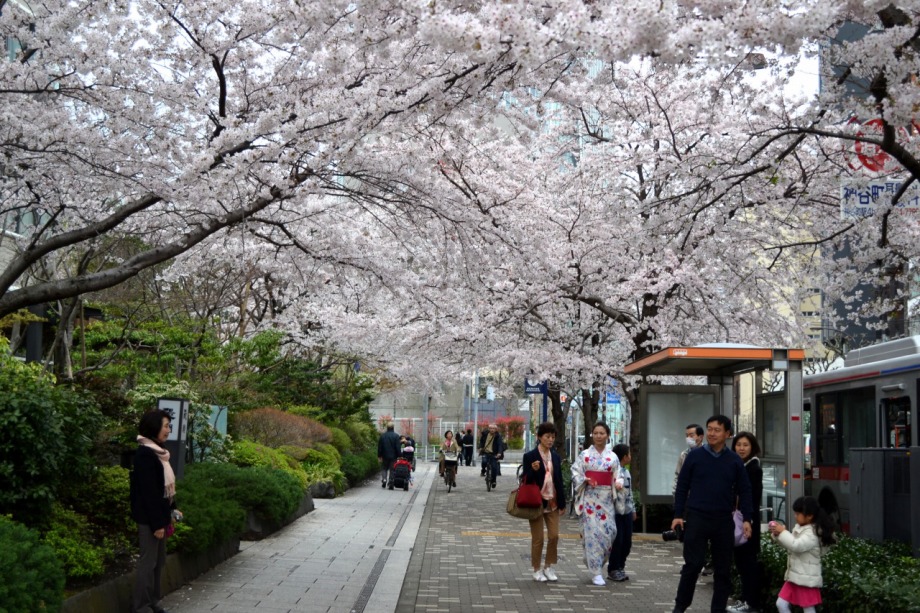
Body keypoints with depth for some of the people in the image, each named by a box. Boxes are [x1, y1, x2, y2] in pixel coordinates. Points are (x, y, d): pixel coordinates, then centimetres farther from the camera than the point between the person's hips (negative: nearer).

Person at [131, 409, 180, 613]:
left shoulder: (157, 452, 12)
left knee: (159, 560, 14)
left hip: (159, 514, 10)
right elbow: (148, 491, -21)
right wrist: (157, 522, -21)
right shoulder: (145, 454, -18)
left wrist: (171, 510, 14)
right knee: (148, 561, -3)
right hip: (149, 517, -10)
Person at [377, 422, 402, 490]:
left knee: (384, 468, 16)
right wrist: (399, 456, -2)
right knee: (392, 470, 5)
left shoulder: (382, 435, 0)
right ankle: (390, 484, 3)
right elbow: (398, 447, -8)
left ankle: (384, 479, -6)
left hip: (385, 456, 1)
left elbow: (379, 447, 3)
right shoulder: (396, 436, -7)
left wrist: (379, 456, 10)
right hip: (393, 456, -1)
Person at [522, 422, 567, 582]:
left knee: (554, 536, 1)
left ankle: (548, 567, 17)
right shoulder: (530, 456, -6)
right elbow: (525, 479, -6)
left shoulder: (556, 457, 9)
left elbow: (559, 480, 13)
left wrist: (562, 503, 11)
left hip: (552, 503, 4)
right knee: (538, 538, 2)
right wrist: (533, 470, -26)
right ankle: (537, 569, 15)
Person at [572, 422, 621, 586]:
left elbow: (618, 477, 10)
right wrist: (586, 480, -16)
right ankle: (596, 572, -1)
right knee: (592, 531, -6)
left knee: (609, 530, -3)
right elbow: (575, 474, 1)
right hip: (590, 497, -3)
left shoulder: (613, 457, 8)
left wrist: (618, 484, -11)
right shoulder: (585, 455, 2)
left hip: (606, 498, 3)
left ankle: (593, 559, 22)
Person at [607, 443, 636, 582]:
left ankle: (620, 567, 22)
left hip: (627, 512, 9)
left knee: (627, 542, 9)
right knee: (617, 541, -4)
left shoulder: (626, 472, 16)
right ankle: (613, 570, 7)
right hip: (616, 512, -9)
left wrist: (633, 509, 26)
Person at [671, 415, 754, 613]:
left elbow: (744, 490, 8)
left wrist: (747, 519, 0)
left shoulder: (734, 460, 4)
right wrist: (678, 515, -1)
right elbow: (682, 486, 3)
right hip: (696, 517, -2)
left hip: (724, 520, 2)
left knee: (723, 568, 7)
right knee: (693, 564, -2)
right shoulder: (695, 456, 0)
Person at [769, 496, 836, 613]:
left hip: (806, 579, -9)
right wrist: (777, 534, 0)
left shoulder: (812, 533, -21)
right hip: (794, 577, 9)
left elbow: (796, 545, -32)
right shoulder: (799, 527, 8)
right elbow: (790, 544, 17)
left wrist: (783, 532, -22)